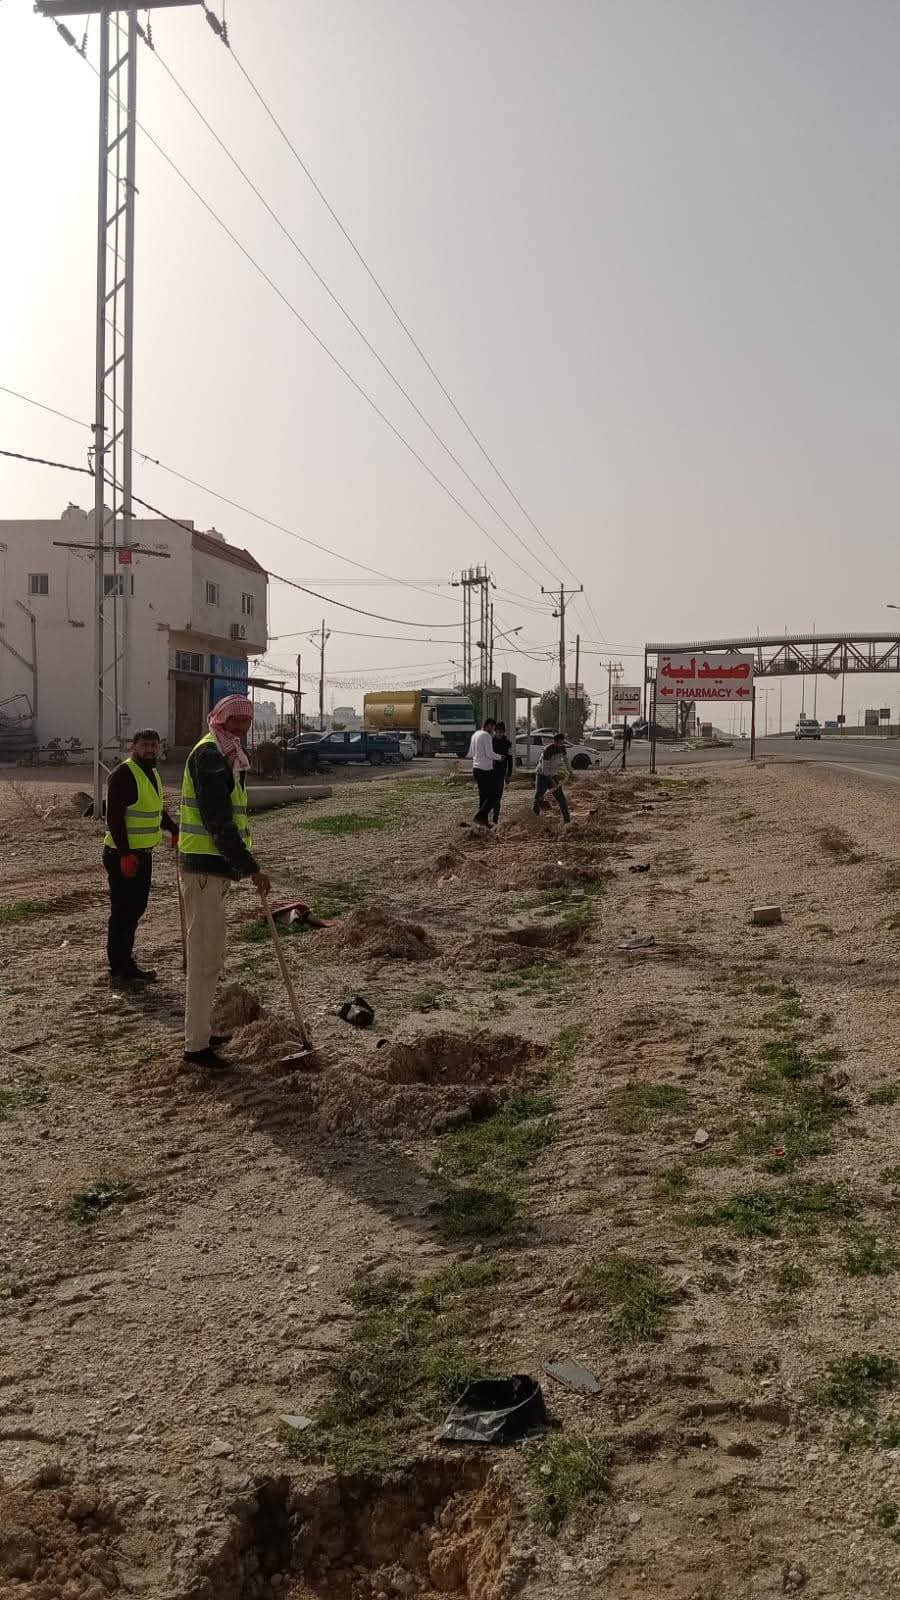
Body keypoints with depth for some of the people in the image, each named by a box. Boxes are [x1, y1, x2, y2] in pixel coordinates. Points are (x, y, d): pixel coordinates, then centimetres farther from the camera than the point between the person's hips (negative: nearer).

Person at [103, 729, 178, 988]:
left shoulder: (152, 774, 14)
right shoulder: (123, 774, -15)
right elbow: (114, 816, -21)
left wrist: (174, 830, 15)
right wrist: (125, 854, -25)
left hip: (143, 853, 9)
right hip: (122, 855, -9)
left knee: (136, 909, 16)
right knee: (122, 912, -4)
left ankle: (127, 964, 26)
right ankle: (118, 971, 3)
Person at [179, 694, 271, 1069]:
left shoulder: (226, 756, 18)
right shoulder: (209, 754, -15)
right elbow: (218, 822, -22)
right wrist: (251, 868, -22)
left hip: (214, 869, 11)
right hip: (205, 869, -11)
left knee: (211, 956, 18)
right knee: (204, 958, -6)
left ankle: (200, 1031, 28)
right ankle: (196, 1045, 0)